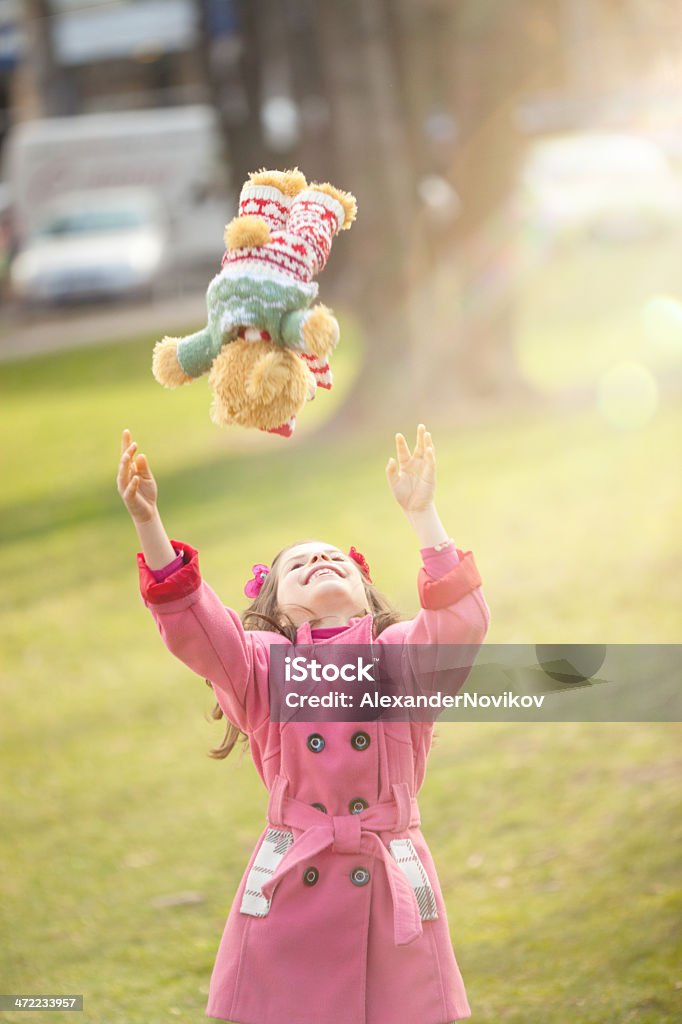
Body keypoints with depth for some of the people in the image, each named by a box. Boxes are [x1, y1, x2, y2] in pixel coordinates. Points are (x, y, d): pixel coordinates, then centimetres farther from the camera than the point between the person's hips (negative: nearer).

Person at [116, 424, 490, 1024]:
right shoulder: (263, 663, 6)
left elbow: (461, 622, -13)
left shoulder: (401, 653, 7)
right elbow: (191, 626, -11)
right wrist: (148, 524, -25)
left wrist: (423, 516, -19)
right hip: (291, 890, 0)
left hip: (392, 887, 0)